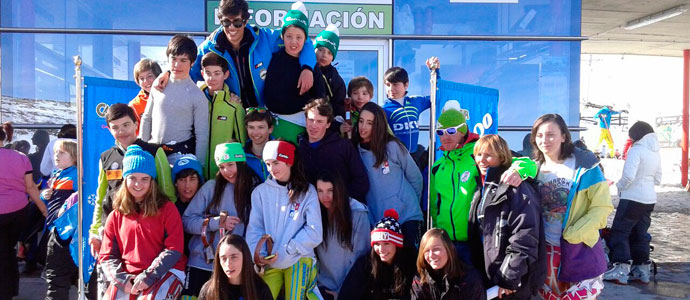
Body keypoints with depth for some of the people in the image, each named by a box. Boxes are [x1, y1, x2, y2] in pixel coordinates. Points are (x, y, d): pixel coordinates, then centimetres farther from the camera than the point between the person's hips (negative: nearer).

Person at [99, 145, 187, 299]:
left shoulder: (167, 208, 3)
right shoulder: (115, 216, 13)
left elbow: (174, 249, -5)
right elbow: (107, 256, 9)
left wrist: (148, 277, -14)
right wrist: (122, 280, -9)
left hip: (166, 272, -3)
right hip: (128, 276, 3)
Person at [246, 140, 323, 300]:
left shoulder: (307, 191, 0)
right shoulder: (260, 191, 5)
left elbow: (314, 232, -5)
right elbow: (254, 228, 4)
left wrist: (284, 252, -12)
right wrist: (257, 254, -13)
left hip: (299, 259, -1)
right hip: (269, 261, 1)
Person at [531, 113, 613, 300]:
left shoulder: (584, 164, -10)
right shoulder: (536, 167, 4)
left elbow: (602, 207, -11)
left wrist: (574, 233, -20)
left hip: (580, 249, -4)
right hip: (547, 248, 4)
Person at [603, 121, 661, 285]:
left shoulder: (636, 150, -13)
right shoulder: (656, 153, 12)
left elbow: (628, 175, -23)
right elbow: (657, 180, 18)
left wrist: (619, 186, -6)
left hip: (633, 198, -8)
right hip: (650, 199, 8)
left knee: (620, 232, -3)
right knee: (640, 233, 15)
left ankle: (621, 270, -8)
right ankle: (642, 269, 19)